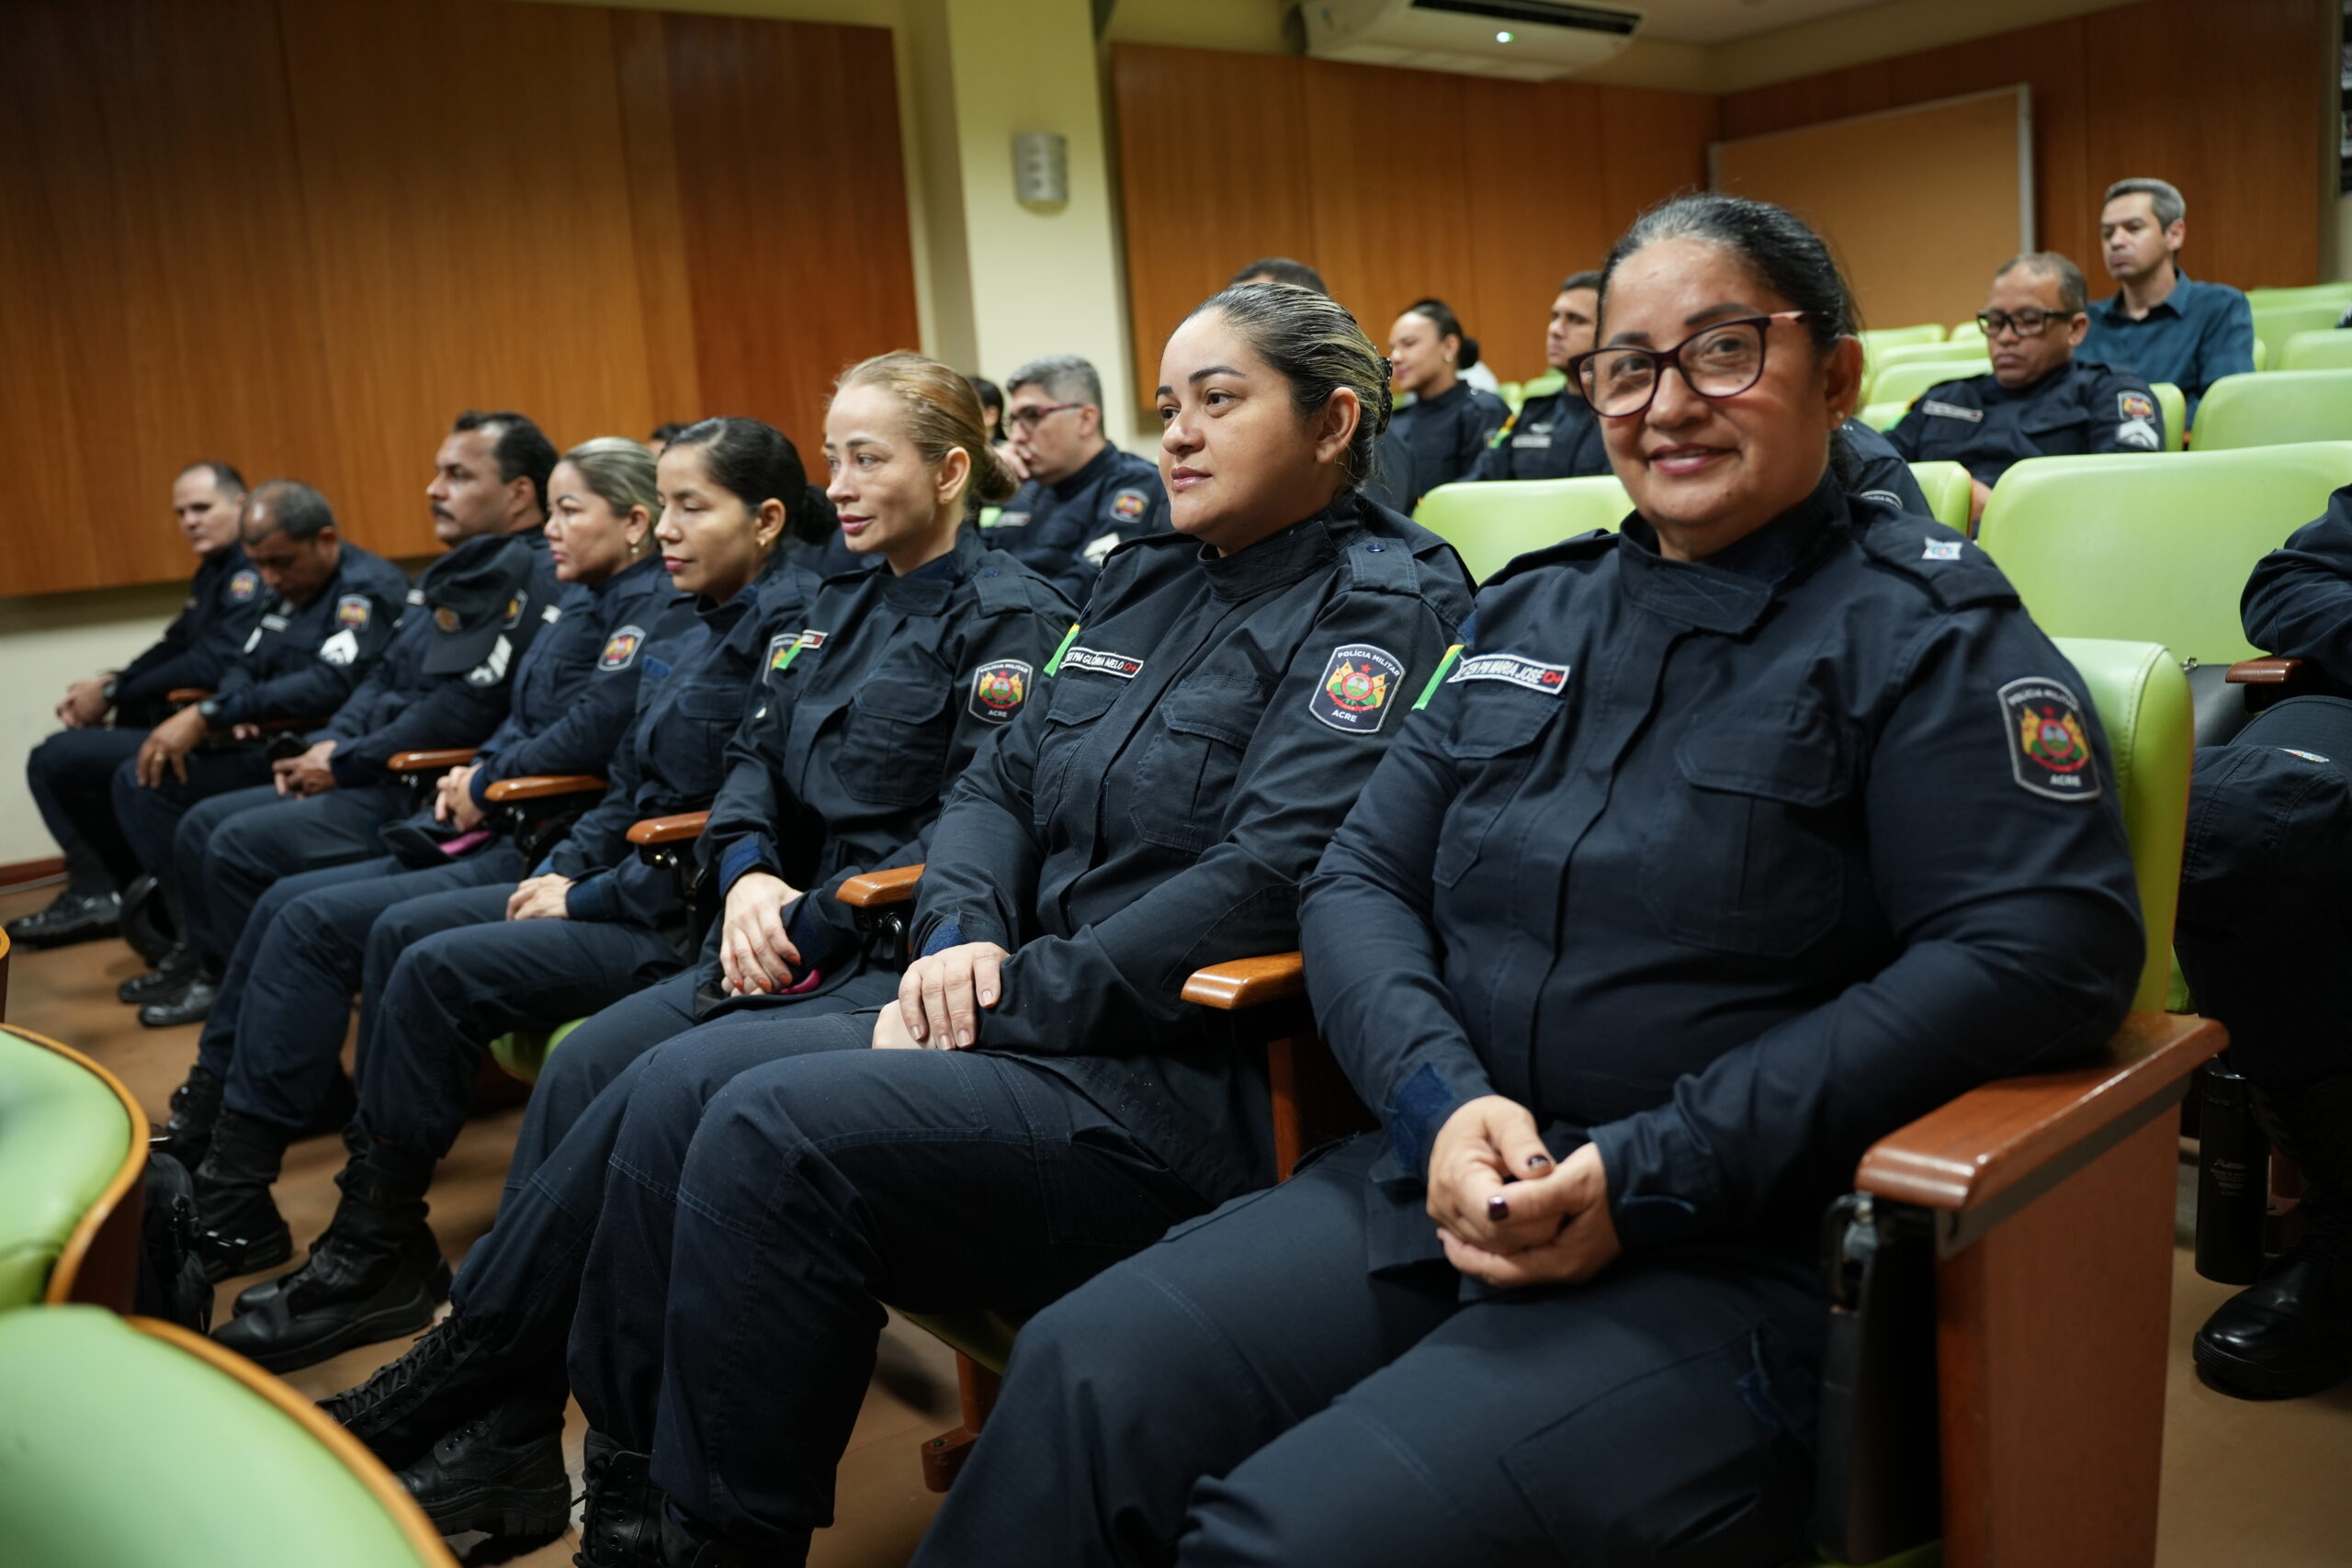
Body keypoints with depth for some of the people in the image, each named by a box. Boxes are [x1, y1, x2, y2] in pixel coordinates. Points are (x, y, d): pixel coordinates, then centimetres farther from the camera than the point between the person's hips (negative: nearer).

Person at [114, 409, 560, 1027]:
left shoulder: (530, 577, -17)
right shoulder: (455, 572, 17)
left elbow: (468, 709, -24)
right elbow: (385, 676, 22)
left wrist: (346, 763, -15)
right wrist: (328, 743, 4)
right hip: (375, 776, 10)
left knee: (240, 846, -15)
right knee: (201, 826, 11)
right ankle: (209, 974, 20)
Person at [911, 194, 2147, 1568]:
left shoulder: (1924, 630, 0)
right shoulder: (1528, 614, 16)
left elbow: (2046, 951, -13)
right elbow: (1361, 882, 13)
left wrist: (1650, 1173, -17)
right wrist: (1442, 1094, -9)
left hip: (1735, 1260, -5)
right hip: (1439, 1185, 5)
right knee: (1086, 1375, -17)